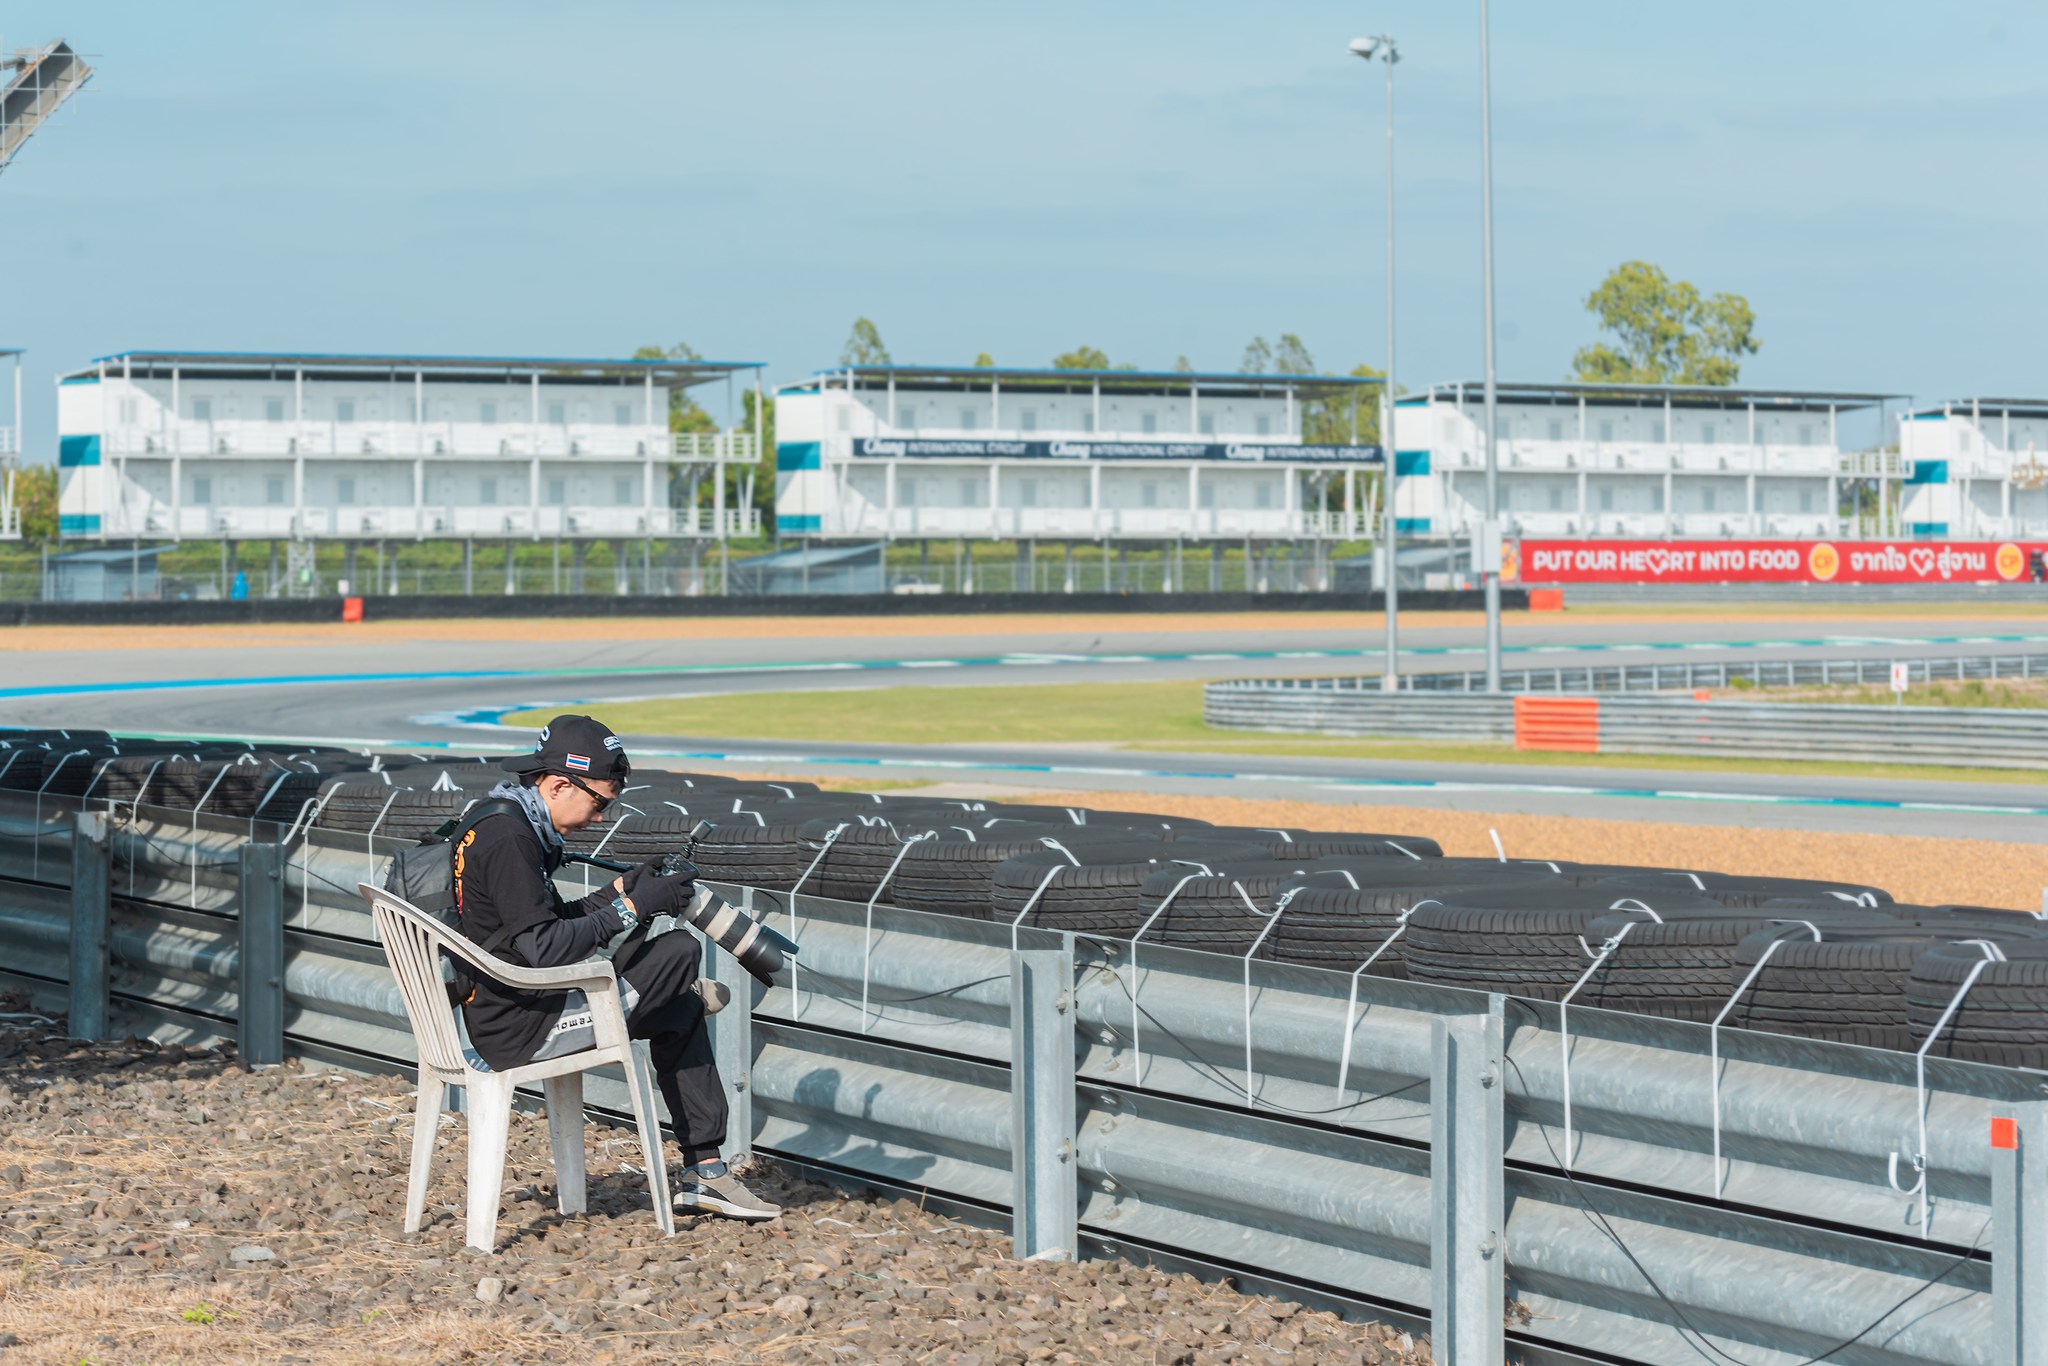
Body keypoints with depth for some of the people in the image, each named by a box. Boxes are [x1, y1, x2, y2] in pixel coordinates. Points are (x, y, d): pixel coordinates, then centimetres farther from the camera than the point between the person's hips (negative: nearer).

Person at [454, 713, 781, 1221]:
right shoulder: (507, 838, -20)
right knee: (680, 949, -6)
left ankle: (704, 1171, 16)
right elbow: (546, 948, -24)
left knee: (683, 1014, 15)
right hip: (523, 1030, -11)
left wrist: (617, 892, 7)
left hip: (499, 1021, 11)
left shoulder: (501, 824, 12)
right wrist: (630, 908, -15)